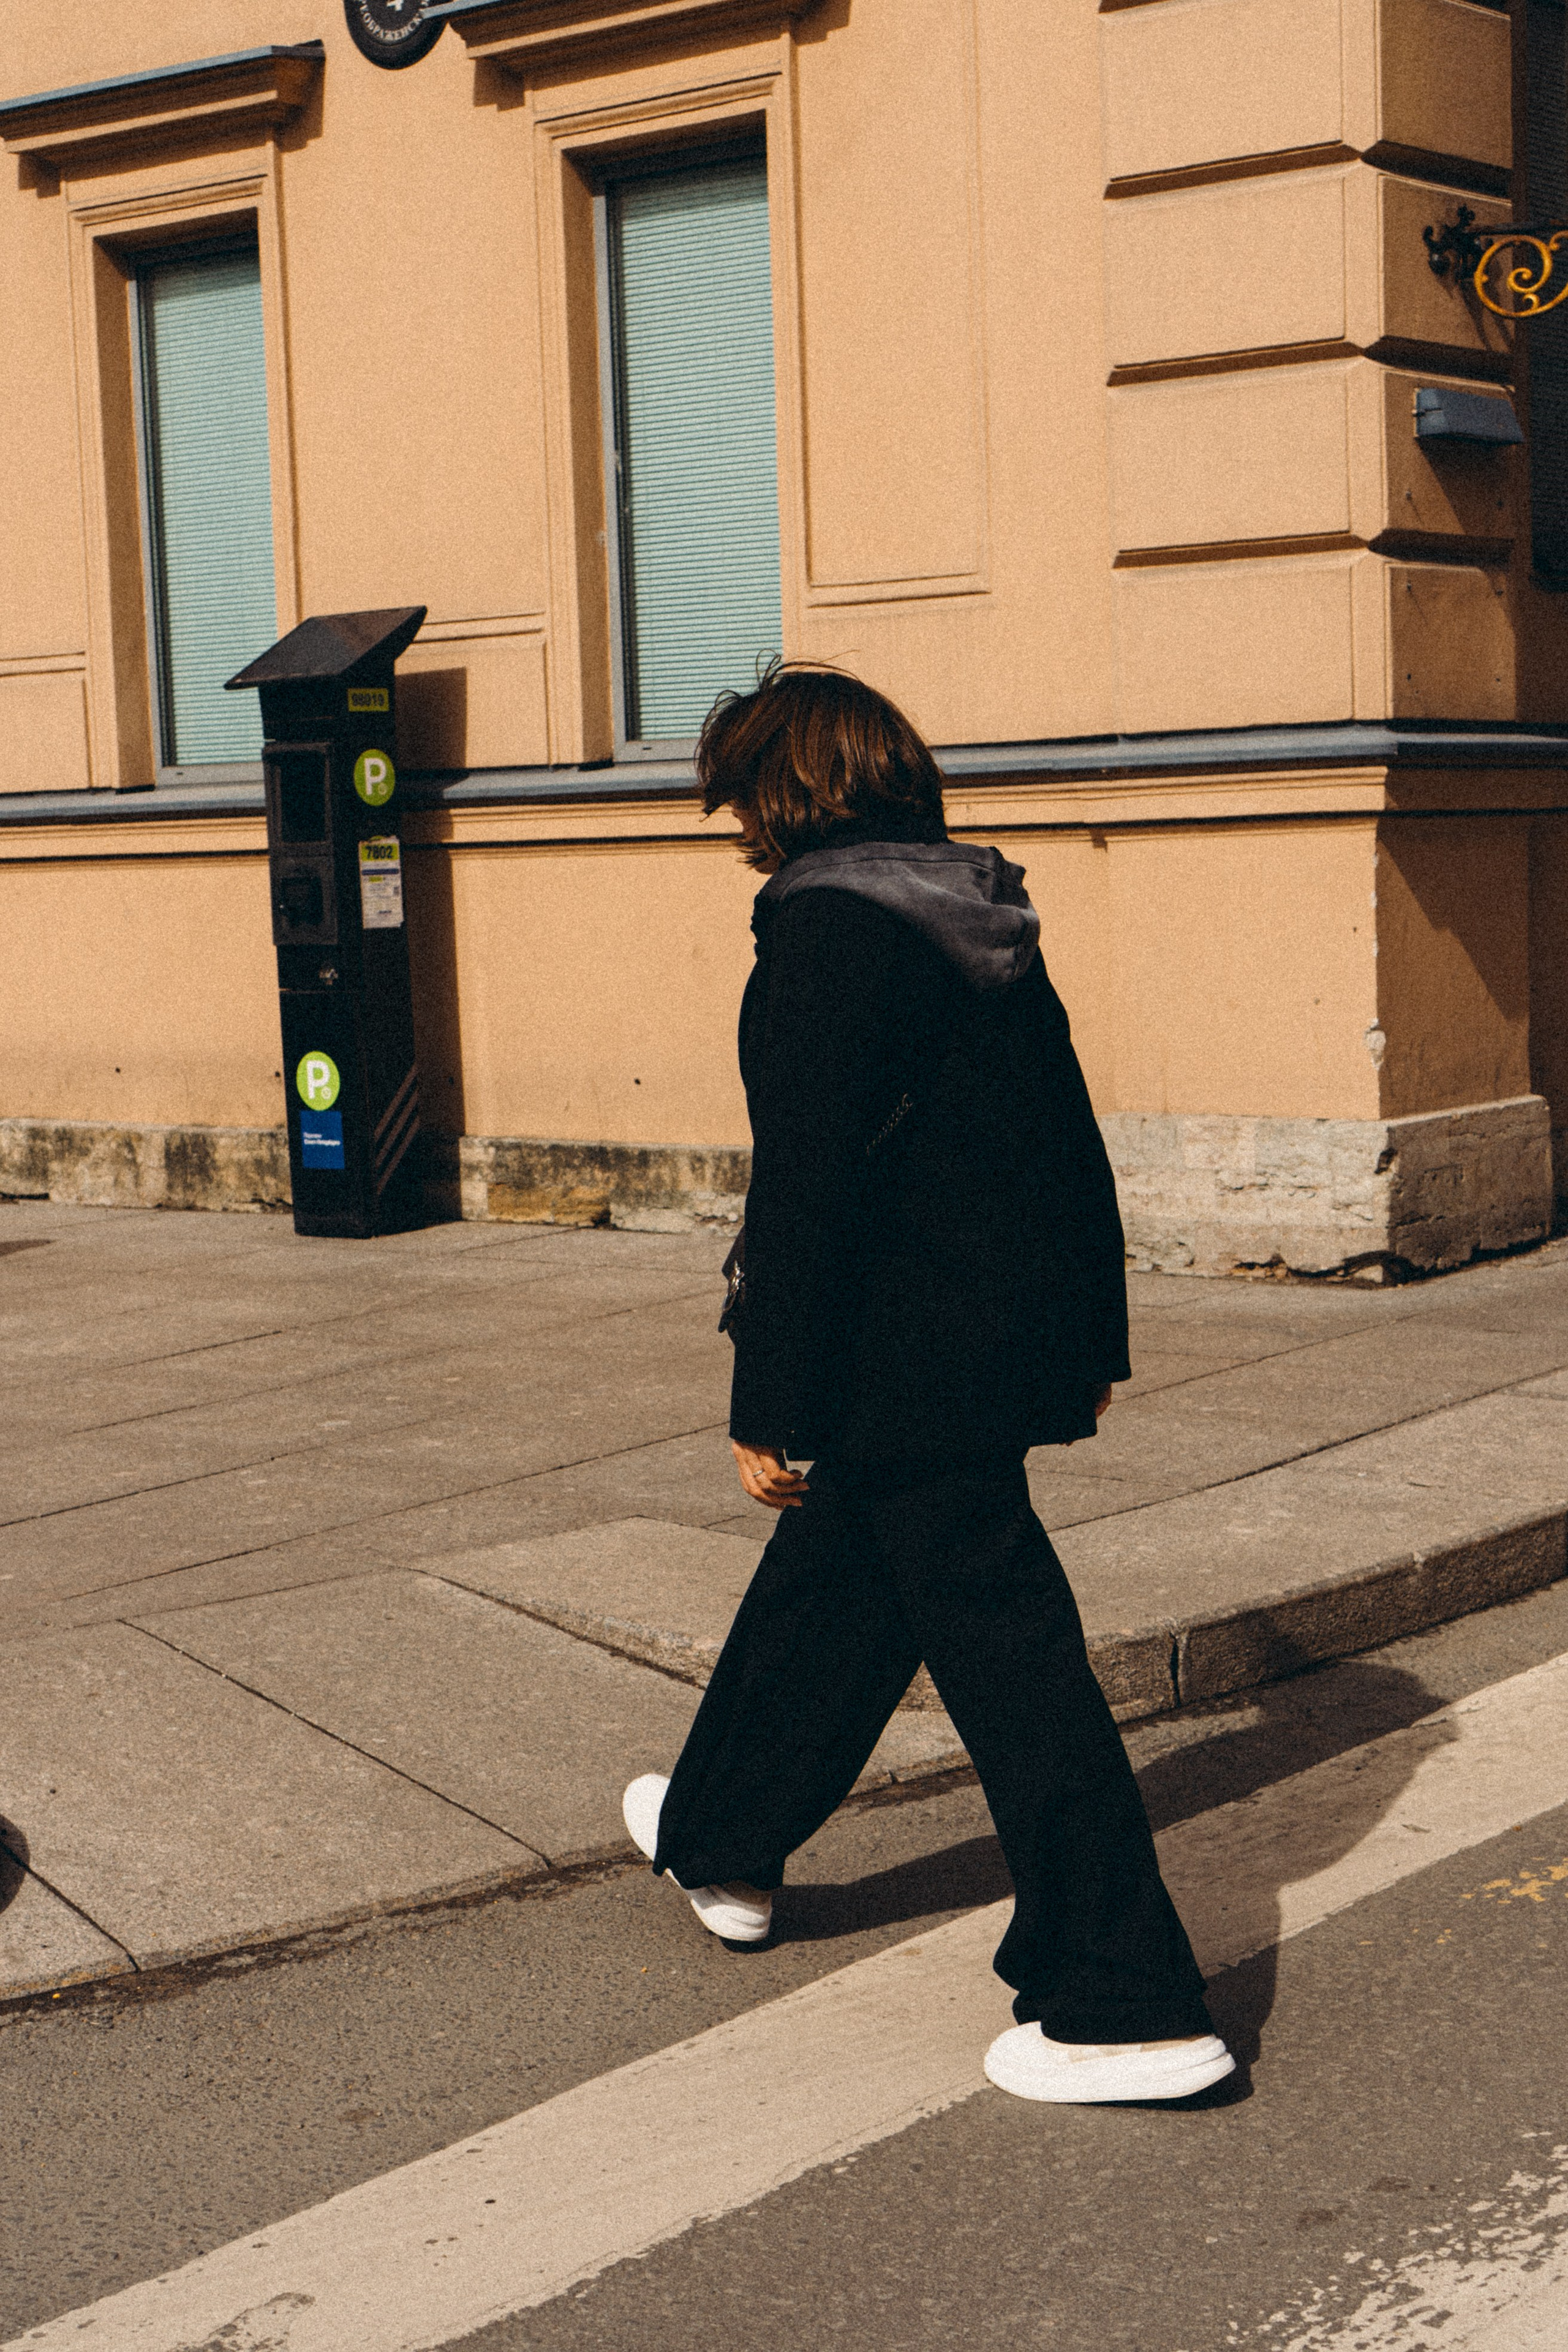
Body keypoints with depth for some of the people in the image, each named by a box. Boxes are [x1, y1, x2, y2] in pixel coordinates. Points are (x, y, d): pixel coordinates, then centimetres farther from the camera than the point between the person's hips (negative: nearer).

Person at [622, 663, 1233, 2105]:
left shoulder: (826, 925, -17)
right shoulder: (986, 915, 10)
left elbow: (803, 1185, -21)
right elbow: (1072, 1139, 14)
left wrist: (770, 1410, -16)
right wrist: (1094, 1339, 21)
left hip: (903, 1365, -9)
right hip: (1016, 1330, 9)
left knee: (1010, 1663, -4)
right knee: (828, 1585, 25)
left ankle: (1127, 2010, 2)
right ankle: (723, 1845, 44)